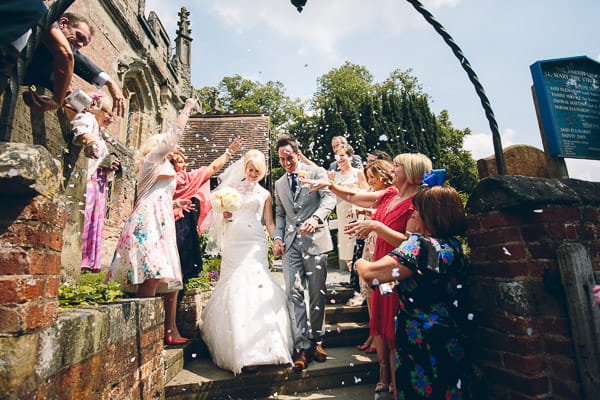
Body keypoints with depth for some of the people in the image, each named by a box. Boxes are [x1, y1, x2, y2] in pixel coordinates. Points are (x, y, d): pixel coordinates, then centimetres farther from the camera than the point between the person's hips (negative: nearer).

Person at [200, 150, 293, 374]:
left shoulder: (265, 194, 14)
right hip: (233, 244, 0)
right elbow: (221, 216, 13)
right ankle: (241, 353, 3)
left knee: (255, 288, -9)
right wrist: (225, 216, -11)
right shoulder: (232, 187, 13)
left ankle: (257, 349, 2)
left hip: (256, 245, 0)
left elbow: (269, 223, 12)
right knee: (235, 290, -5)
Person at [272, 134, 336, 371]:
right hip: (290, 243, 3)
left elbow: (329, 197, -9)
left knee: (317, 293, 4)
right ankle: (302, 346, 6)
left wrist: (316, 218, -28)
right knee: (294, 294, -3)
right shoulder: (279, 184, 20)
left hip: (315, 239, -3)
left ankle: (315, 340, 21)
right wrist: (277, 237, 5)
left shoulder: (317, 173, 4)